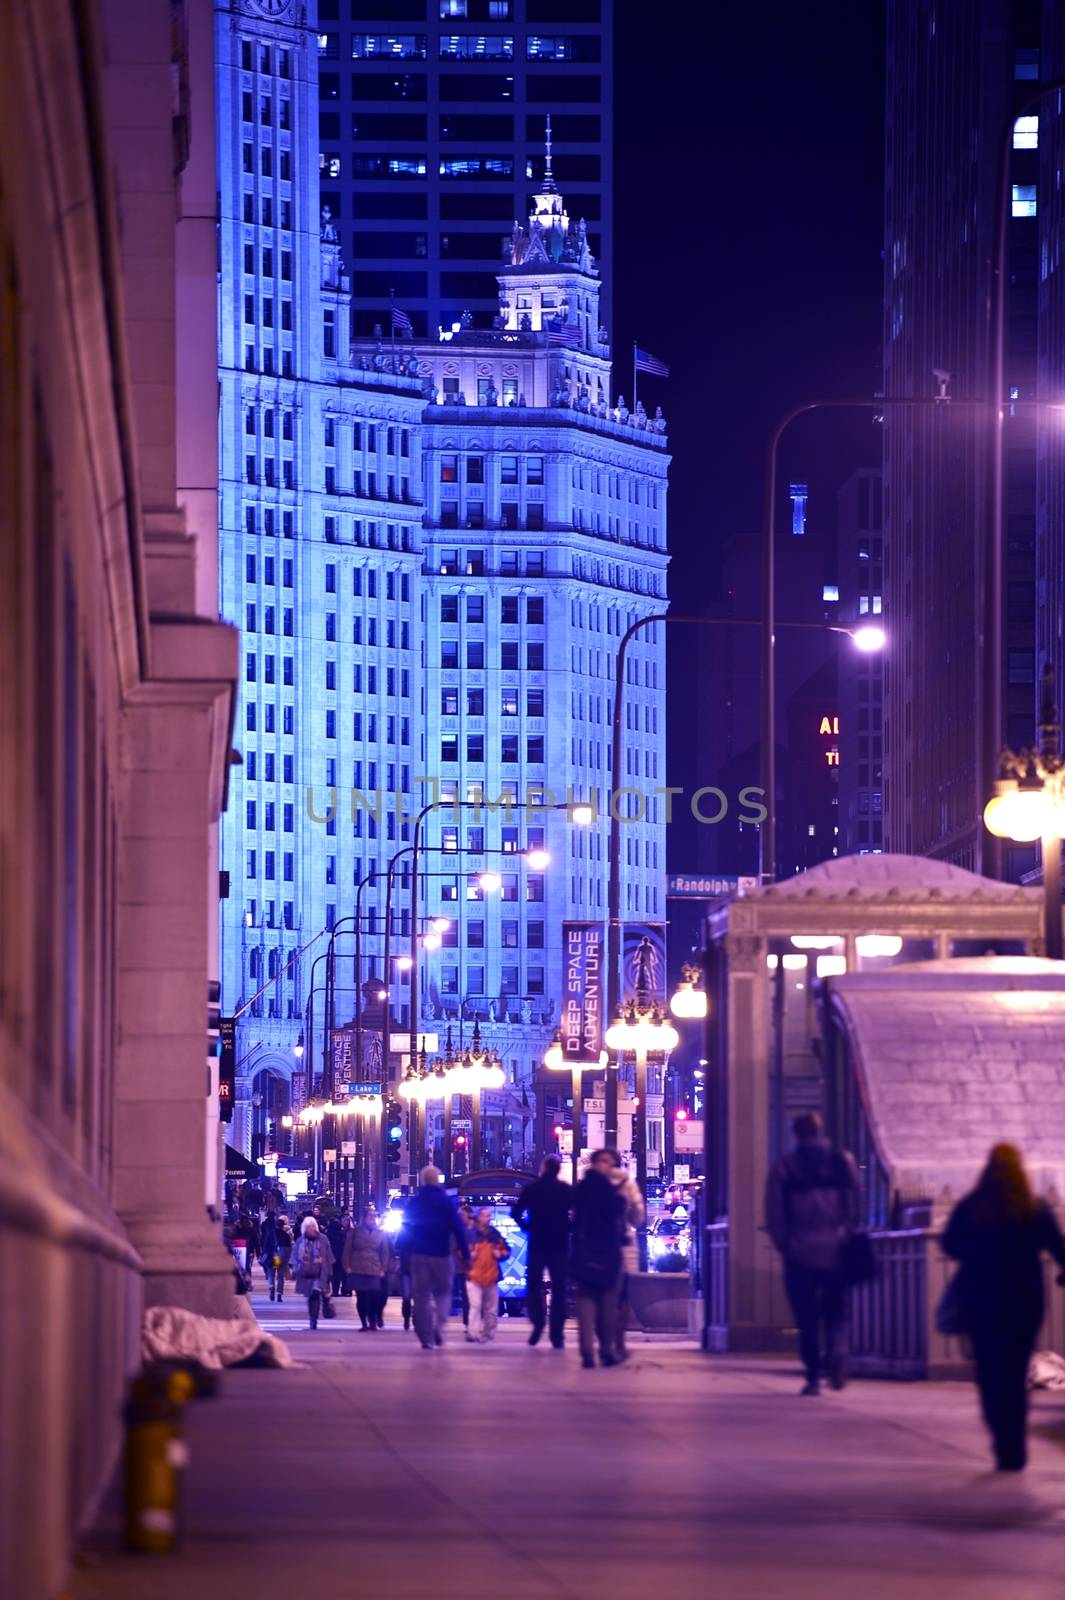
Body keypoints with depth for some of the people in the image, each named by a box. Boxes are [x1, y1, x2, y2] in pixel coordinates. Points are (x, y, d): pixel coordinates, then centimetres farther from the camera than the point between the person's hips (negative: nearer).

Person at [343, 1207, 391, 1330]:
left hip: (374, 1271, 0)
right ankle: (364, 1324, 6)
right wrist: (347, 1266, -3)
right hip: (357, 1270, 0)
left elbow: (385, 1252, 9)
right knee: (361, 1298, -1)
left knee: (373, 1298, -8)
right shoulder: (355, 1232, 6)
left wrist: (383, 1269, 1)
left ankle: (373, 1323, 3)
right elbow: (348, 1250, 6)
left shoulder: (381, 1233, 8)